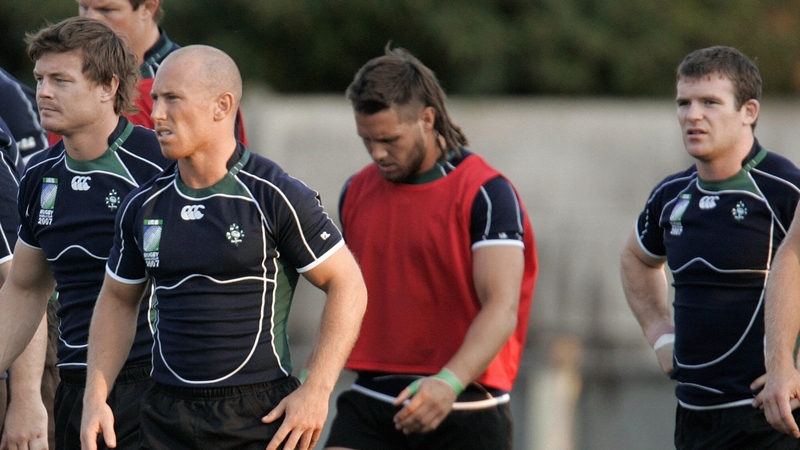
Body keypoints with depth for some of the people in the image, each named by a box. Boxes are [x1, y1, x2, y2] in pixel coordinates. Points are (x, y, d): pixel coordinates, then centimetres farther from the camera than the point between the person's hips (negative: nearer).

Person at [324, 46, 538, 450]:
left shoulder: (486, 193, -10)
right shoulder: (356, 192, 9)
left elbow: (502, 308, -20)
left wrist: (449, 382, -36)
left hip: (462, 406, -4)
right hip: (371, 399, 4)